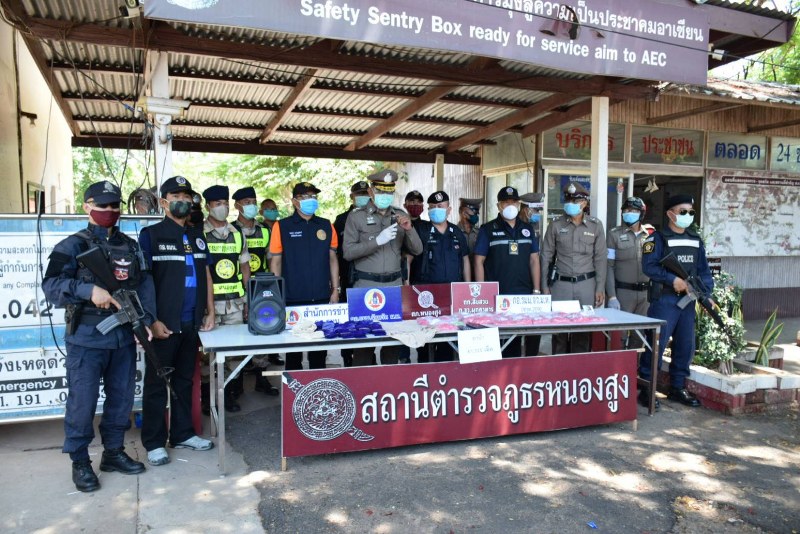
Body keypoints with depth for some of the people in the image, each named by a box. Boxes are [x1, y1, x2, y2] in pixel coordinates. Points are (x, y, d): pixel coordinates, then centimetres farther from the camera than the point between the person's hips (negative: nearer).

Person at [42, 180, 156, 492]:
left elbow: (144, 285, 7)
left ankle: (114, 452, 31)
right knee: (82, 402, 3)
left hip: (124, 338, 5)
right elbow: (50, 285, -13)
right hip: (86, 339, -5)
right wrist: (89, 290, -27)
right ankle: (80, 462, 19)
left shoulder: (130, 246, 11)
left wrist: (146, 320, -6)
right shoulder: (73, 246, -4)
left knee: (121, 398, 14)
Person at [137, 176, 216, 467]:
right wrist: (152, 320, -14)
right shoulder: (151, 235, -3)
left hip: (191, 323, 5)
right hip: (163, 323, -5)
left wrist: (210, 311, 8)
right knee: (156, 383, 4)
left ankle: (183, 434, 27)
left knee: (184, 380, 15)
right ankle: (154, 443, 15)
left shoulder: (197, 236, 13)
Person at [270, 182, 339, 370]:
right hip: (293, 298, -2)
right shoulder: (282, 226, -1)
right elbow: (276, 261, 0)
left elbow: (332, 259, 11)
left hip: (322, 297, 3)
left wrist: (336, 289, 6)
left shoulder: (326, 226, 7)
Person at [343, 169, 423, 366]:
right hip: (366, 285, -3)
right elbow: (348, 252, -8)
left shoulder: (401, 216, 10)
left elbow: (417, 250, 9)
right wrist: (377, 241, -17)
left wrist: (409, 229, -10)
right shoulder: (357, 216, -1)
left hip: (394, 284, 3)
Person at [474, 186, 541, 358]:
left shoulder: (527, 229, 12)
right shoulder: (488, 230, 1)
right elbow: (479, 262, -1)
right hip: (497, 297, -3)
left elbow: (534, 260, 12)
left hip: (525, 295, 3)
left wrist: (536, 290, 5)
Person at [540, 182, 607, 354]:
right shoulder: (556, 225, 2)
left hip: (586, 284, 0)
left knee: (584, 330, 3)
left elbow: (601, 258, 5)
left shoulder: (595, 226, 4)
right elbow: (546, 256, 5)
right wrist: (545, 286, 1)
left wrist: (600, 288, 0)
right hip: (561, 284, 0)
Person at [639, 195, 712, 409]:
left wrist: (706, 290, -1)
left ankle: (678, 387, 25)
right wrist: (673, 280, -22)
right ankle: (646, 388, 0)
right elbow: (649, 266, -15)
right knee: (656, 344, -8)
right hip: (664, 300, -7)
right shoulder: (658, 238, -4)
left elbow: (704, 269, 14)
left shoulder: (696, 239, 15)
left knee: (686, 345, 12)